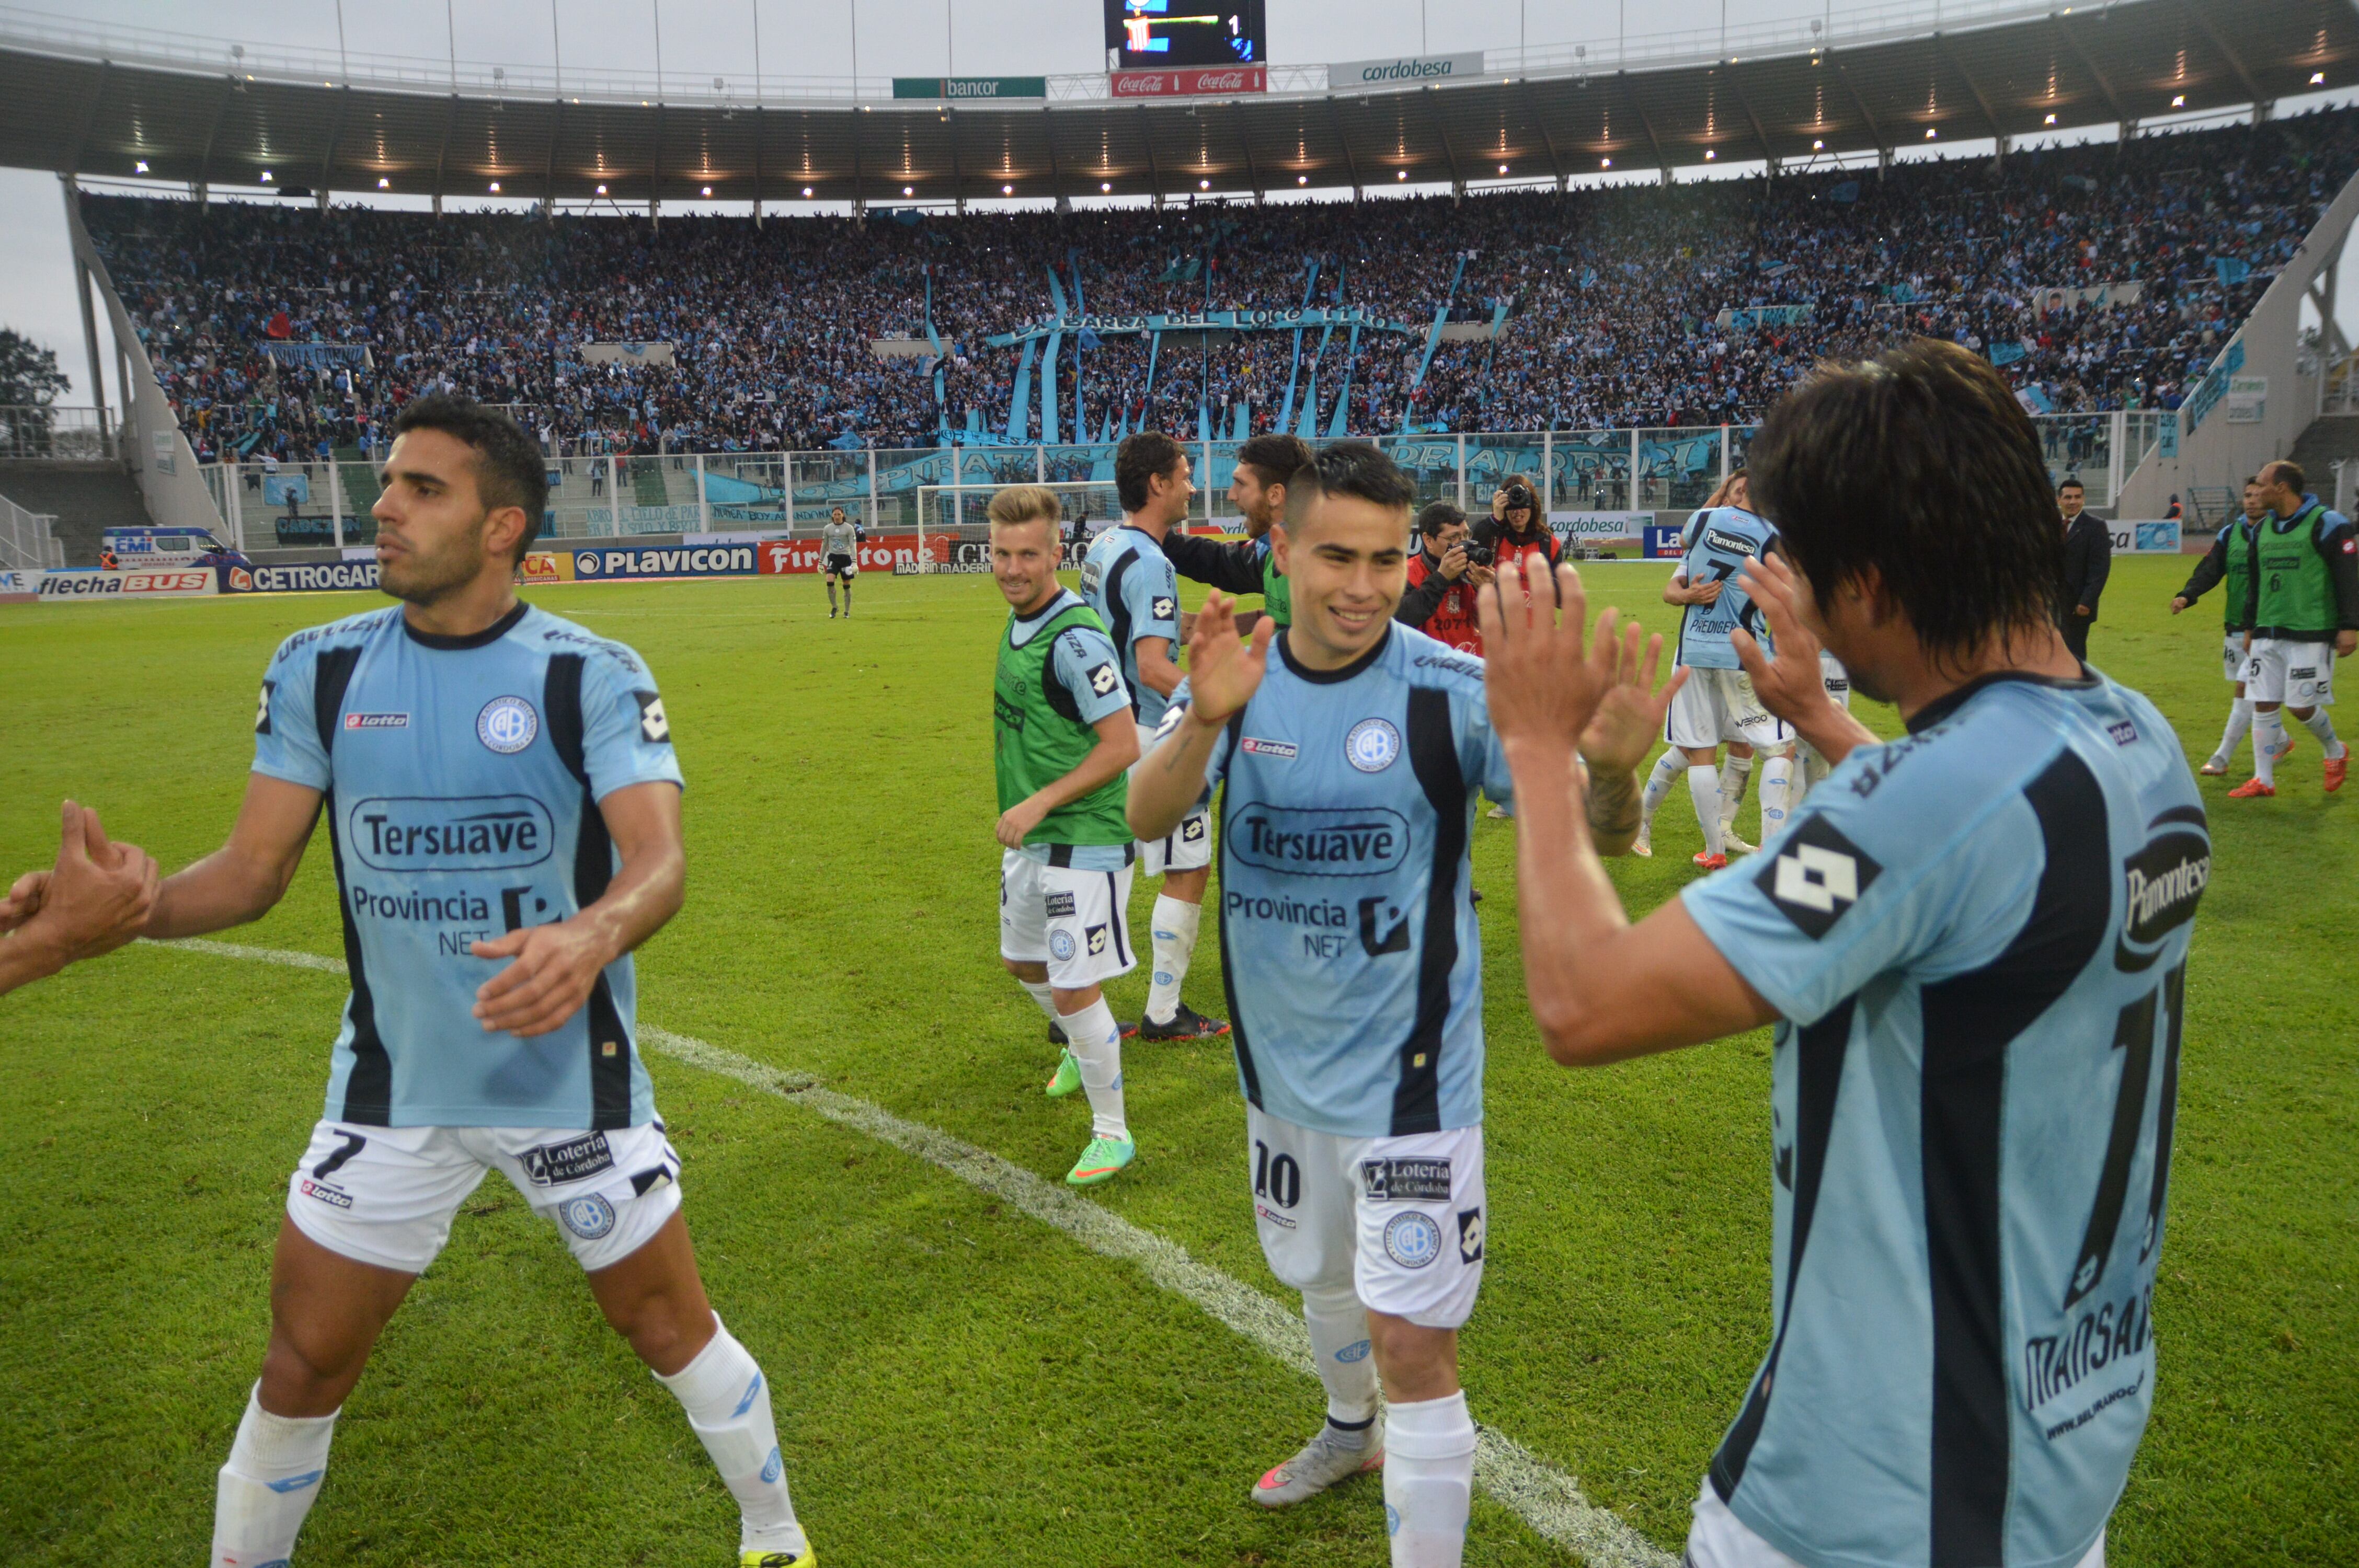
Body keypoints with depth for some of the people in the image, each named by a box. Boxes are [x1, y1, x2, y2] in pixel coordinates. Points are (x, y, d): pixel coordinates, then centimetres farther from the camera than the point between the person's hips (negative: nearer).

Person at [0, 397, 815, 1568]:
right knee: (305, 1362, 12)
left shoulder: (591, 675, -13)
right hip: (392, 1087, 3)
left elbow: (659, 858, -24)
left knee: (670, 1327, 10)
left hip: (572, 1079, -2)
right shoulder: (319, 668, -2)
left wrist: (593, 938, -46)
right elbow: (252, 869, 0)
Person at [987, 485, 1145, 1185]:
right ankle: (1080, 1047, 52)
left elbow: (1122, 746, -23)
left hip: (1083, 839, -9)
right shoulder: (1017, 623, 7)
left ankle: (1112, 1133, 13)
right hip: (1029, 837, 9)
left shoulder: (1076, 638, -21)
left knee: (1074, 990, -5)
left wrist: (1040, 804, -21)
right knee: (1024, 963, 24)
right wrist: (1017, 808, 18)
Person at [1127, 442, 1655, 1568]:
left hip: (1408, 1076, -5)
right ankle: (1350, 1432, 56)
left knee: (1411, 1342, -6)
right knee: (1320, 1275, 27)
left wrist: (1611, 769, -40)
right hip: (1280, 1063, 5)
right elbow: (1146, 821, -21)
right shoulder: (1237, 677, -7)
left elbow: (1596, 833, -17)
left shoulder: (1452, 690, -17)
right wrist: (1203, 722, -41)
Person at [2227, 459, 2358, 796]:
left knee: (2300, 704, -5)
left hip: (2310, 634, -6)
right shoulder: (2263, 529, 13)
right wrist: (2252, 628, 22)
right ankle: (2263, 780, 9)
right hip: (2268, 635, 6)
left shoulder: (2327, 524, -7)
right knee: (2263, 705, 3)